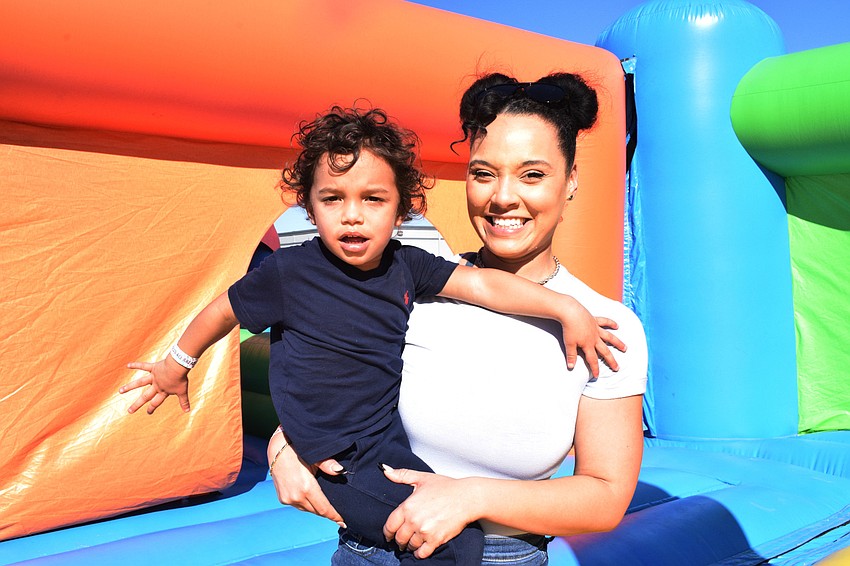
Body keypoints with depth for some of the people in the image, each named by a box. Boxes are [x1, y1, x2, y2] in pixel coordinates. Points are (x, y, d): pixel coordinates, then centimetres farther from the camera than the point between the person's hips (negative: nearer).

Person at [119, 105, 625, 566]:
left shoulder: (405, 265, -4)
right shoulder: (290, 272, -15)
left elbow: (482, 284, -8)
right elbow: (226, 309, 0)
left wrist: (567, 308, -15)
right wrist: (176, 365, 14)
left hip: (393, 439, 6)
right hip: (344, 464, -6)